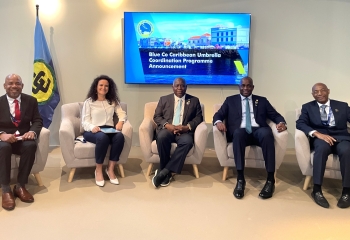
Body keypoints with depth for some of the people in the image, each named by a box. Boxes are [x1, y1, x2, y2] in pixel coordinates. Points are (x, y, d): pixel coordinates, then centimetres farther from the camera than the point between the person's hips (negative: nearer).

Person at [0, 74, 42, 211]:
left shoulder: (31, 100, 8)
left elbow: (37, 121, 2)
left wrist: (32, 131, -21)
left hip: (23, 138, 1)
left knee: (31, 146, -34)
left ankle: (20, 186, -21)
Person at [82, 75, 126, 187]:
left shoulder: (113, 101, 19)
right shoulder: (89, 102, 8)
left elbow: (122, 113, 10)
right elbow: (84, 121, 0)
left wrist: (121, 121, -14)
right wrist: (92, 127, -23)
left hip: (109, 129, 3)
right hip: (92, 131, -3)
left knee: (120, 136, -32)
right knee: (103, 137, -39)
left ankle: (110, 169, -20)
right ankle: (98, 170, -20)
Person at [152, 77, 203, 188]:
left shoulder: (194, 100, 17)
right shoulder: (164, 99, 17)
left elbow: (199, 117, 9)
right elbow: (157, 116, 10)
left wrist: (187, 127, -11)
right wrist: (168, 125, -11)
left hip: (184, 131, 0)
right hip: (167, 129, 0)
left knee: (187, 141, -35)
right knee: (162, 137, -36)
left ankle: (164, 171, -29)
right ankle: (168, 172, -20)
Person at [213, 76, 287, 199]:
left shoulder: (262, 101, 23)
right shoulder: (230, 100, 21)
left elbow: (276, 115, 16)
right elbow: (218, 115, 12)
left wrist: (281, 123, -8)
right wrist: (218, 122, -13)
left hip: (258, 131, 1)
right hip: (240, 132, -1)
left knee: (267, 133, -35)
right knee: (238, 132, -37)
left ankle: (270, 180, -30)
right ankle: (240, 179, -35)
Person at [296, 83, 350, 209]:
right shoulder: (308, 107, 14)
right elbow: (300, 123, -1)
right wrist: (317, 133, -18)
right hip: (320, 137, -1)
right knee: (322, 147, -37)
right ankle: (317, 190, -32)